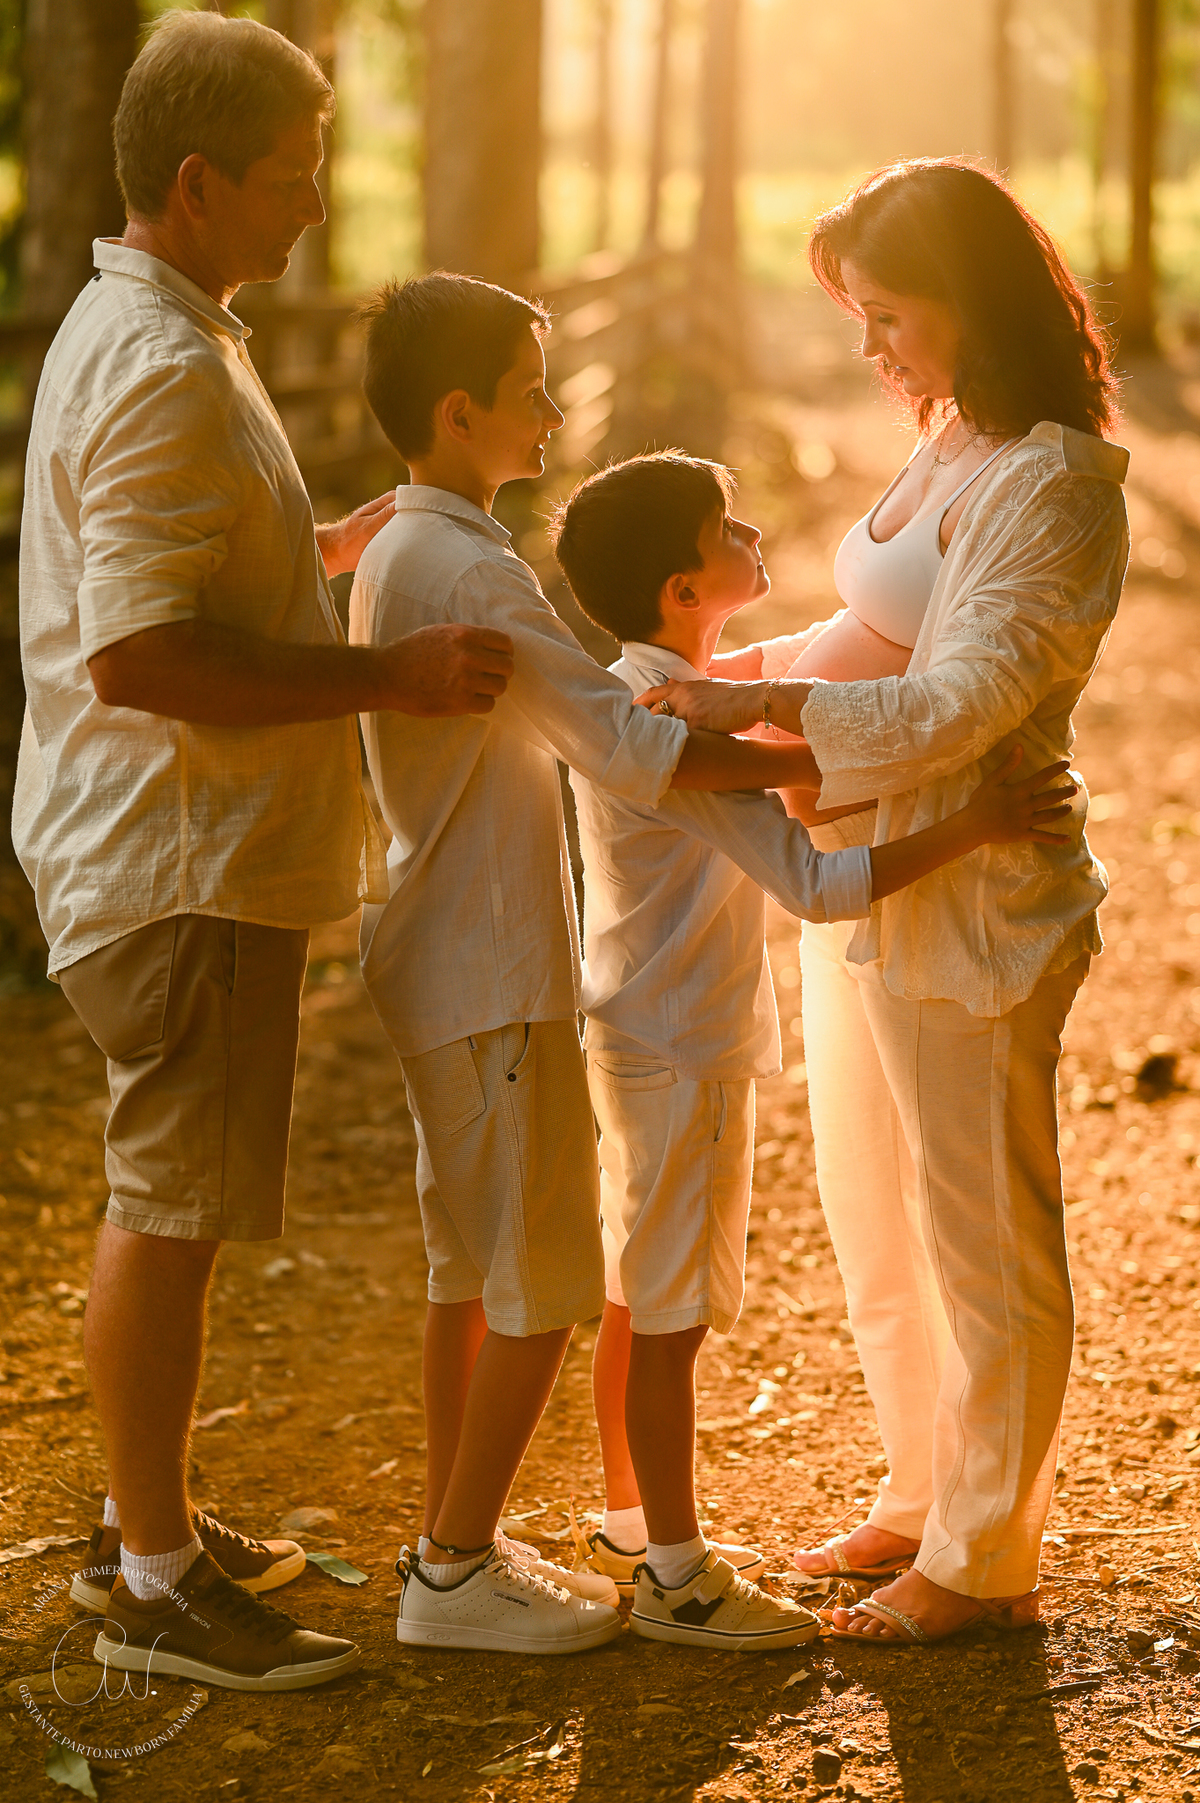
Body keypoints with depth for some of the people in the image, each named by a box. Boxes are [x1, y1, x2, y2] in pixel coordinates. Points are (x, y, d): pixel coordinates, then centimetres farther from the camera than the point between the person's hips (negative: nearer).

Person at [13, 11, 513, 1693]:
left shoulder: (154, 337, 14)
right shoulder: (160, 369, -21)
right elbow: (141, 656, -27)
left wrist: (347, 544, 17)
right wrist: (389, 674, -24)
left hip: (189, 847, 11)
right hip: (179, 861, -11)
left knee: (169, 1199, 19)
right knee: (171, 1208, -1)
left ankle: (148, 1517, 32)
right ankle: (154, 1582, 10)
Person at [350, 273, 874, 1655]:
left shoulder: (395, 553, 12)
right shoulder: (475, 571, -20)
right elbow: (628, 749, -25)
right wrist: (801, 765, -19)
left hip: (440, 959, 10)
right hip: (496, 972, -10)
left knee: (474, 1263, 17)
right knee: (543, 1281, -2)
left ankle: (452, 1543, 25)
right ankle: (458, 1572, 5)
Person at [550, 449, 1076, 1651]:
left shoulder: (621, 697, 7)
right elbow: (815, 884, -30)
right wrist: (971, 827, -29)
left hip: (643, 1040, 10)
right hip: (682, 1052, -10)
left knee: (640, 1301, 19)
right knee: (673, 1315, -1)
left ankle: (630, 1524, 32)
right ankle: (673, 1577, 8)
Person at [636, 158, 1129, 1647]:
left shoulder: (1049, 484, -18)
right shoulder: (954, 447, 12)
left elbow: (962, 700, -25)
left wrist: (768, 705, -30)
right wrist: (745, 663, 9)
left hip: (973, 899, -10)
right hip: (866, 880, 10)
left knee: (983, 1240, 3)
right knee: (871, 1217, 19)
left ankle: (986, 1556, 17)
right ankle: (922, 1498, 35)